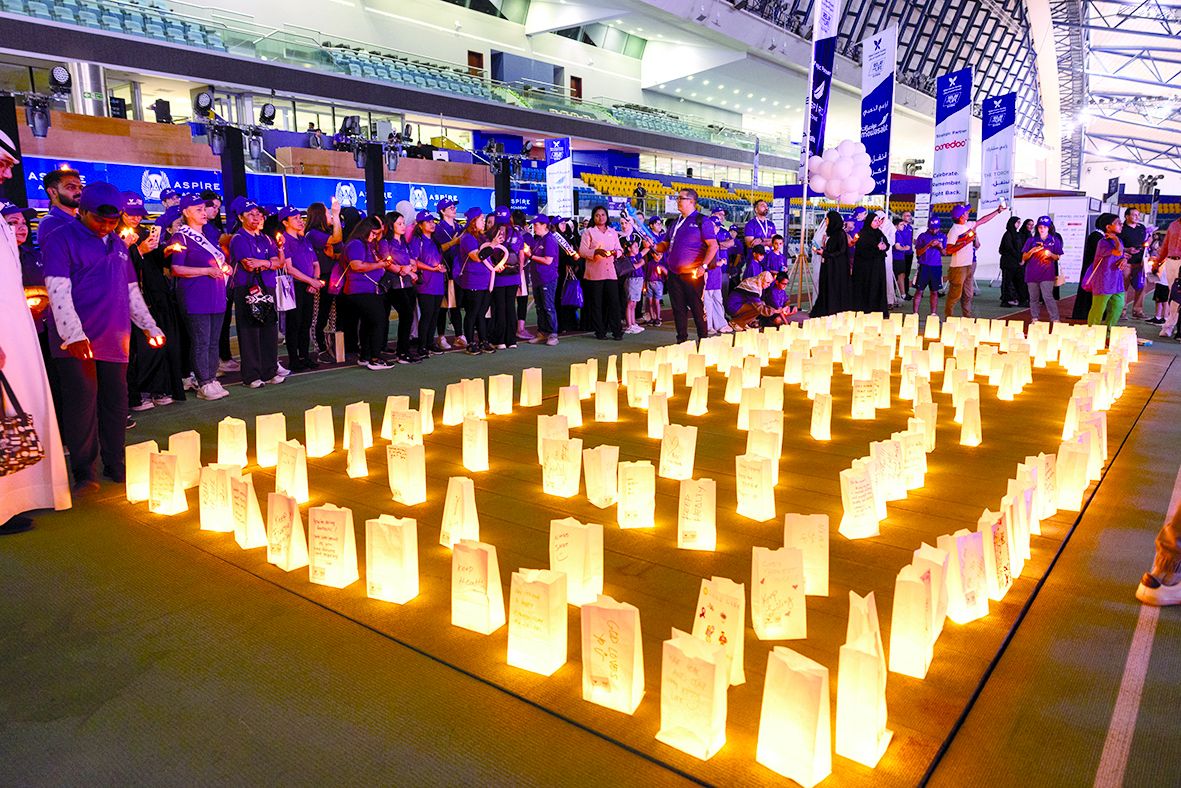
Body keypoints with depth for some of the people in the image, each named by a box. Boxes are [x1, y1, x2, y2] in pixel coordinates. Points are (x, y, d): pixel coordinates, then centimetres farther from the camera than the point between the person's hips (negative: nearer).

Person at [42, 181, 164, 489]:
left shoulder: (117, 244, 18)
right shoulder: (62, 239, -2)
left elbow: (131, 290, 23)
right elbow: (58, 290, -11)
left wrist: (150, 326, 16)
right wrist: (74, 334, -21)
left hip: (114, 340, 6)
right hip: (77, 342, -6)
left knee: (116, 402, 7)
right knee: (84, 401, -7)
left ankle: (115, 465, 17)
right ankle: (83, 472, 3)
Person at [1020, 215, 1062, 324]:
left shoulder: (1055, 240, 7)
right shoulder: (1032, 240, 8)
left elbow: (1058, 257, 10)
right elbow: (1024, 257, 7)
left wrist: (1051, 255, -11)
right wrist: (1032, 251, -12)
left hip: (1047, 274, -2)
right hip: (1032, 273, 2)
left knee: (1047, 296, -12)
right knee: (1033, 298, 6)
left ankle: (1055, 319, -8)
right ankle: (1035, 319, 16)